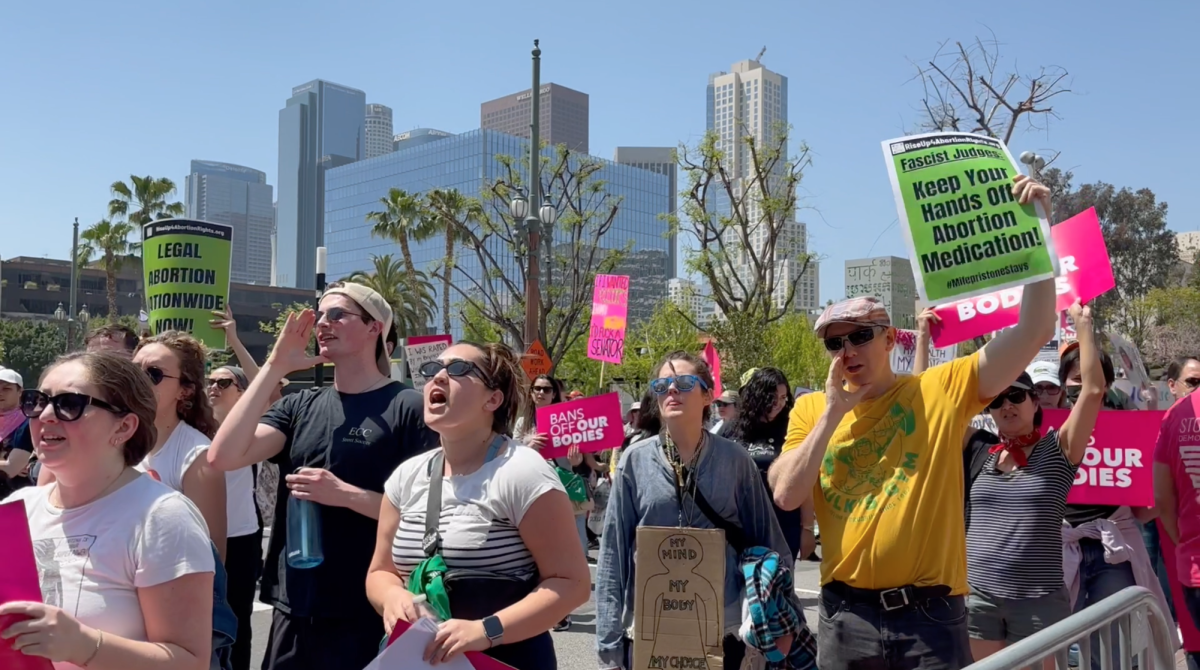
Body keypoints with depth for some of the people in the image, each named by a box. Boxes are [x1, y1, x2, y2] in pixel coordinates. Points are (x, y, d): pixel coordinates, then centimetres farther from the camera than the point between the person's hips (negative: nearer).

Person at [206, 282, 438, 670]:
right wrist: (275, 367, -8)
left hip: (369, 613, -5)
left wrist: (345, 494, -21)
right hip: (295, 607, 5)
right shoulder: (299, 407, 8)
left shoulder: (408, 408, -8)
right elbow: (222, 457, -6)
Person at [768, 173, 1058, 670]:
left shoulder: (942, 390, -2)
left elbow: (1034, 332, -9)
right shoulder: (810, 410, 4)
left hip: (930, 613, -1)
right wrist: (833, 414, -10)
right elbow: (786, 496, -7)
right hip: (847, 614, 2)